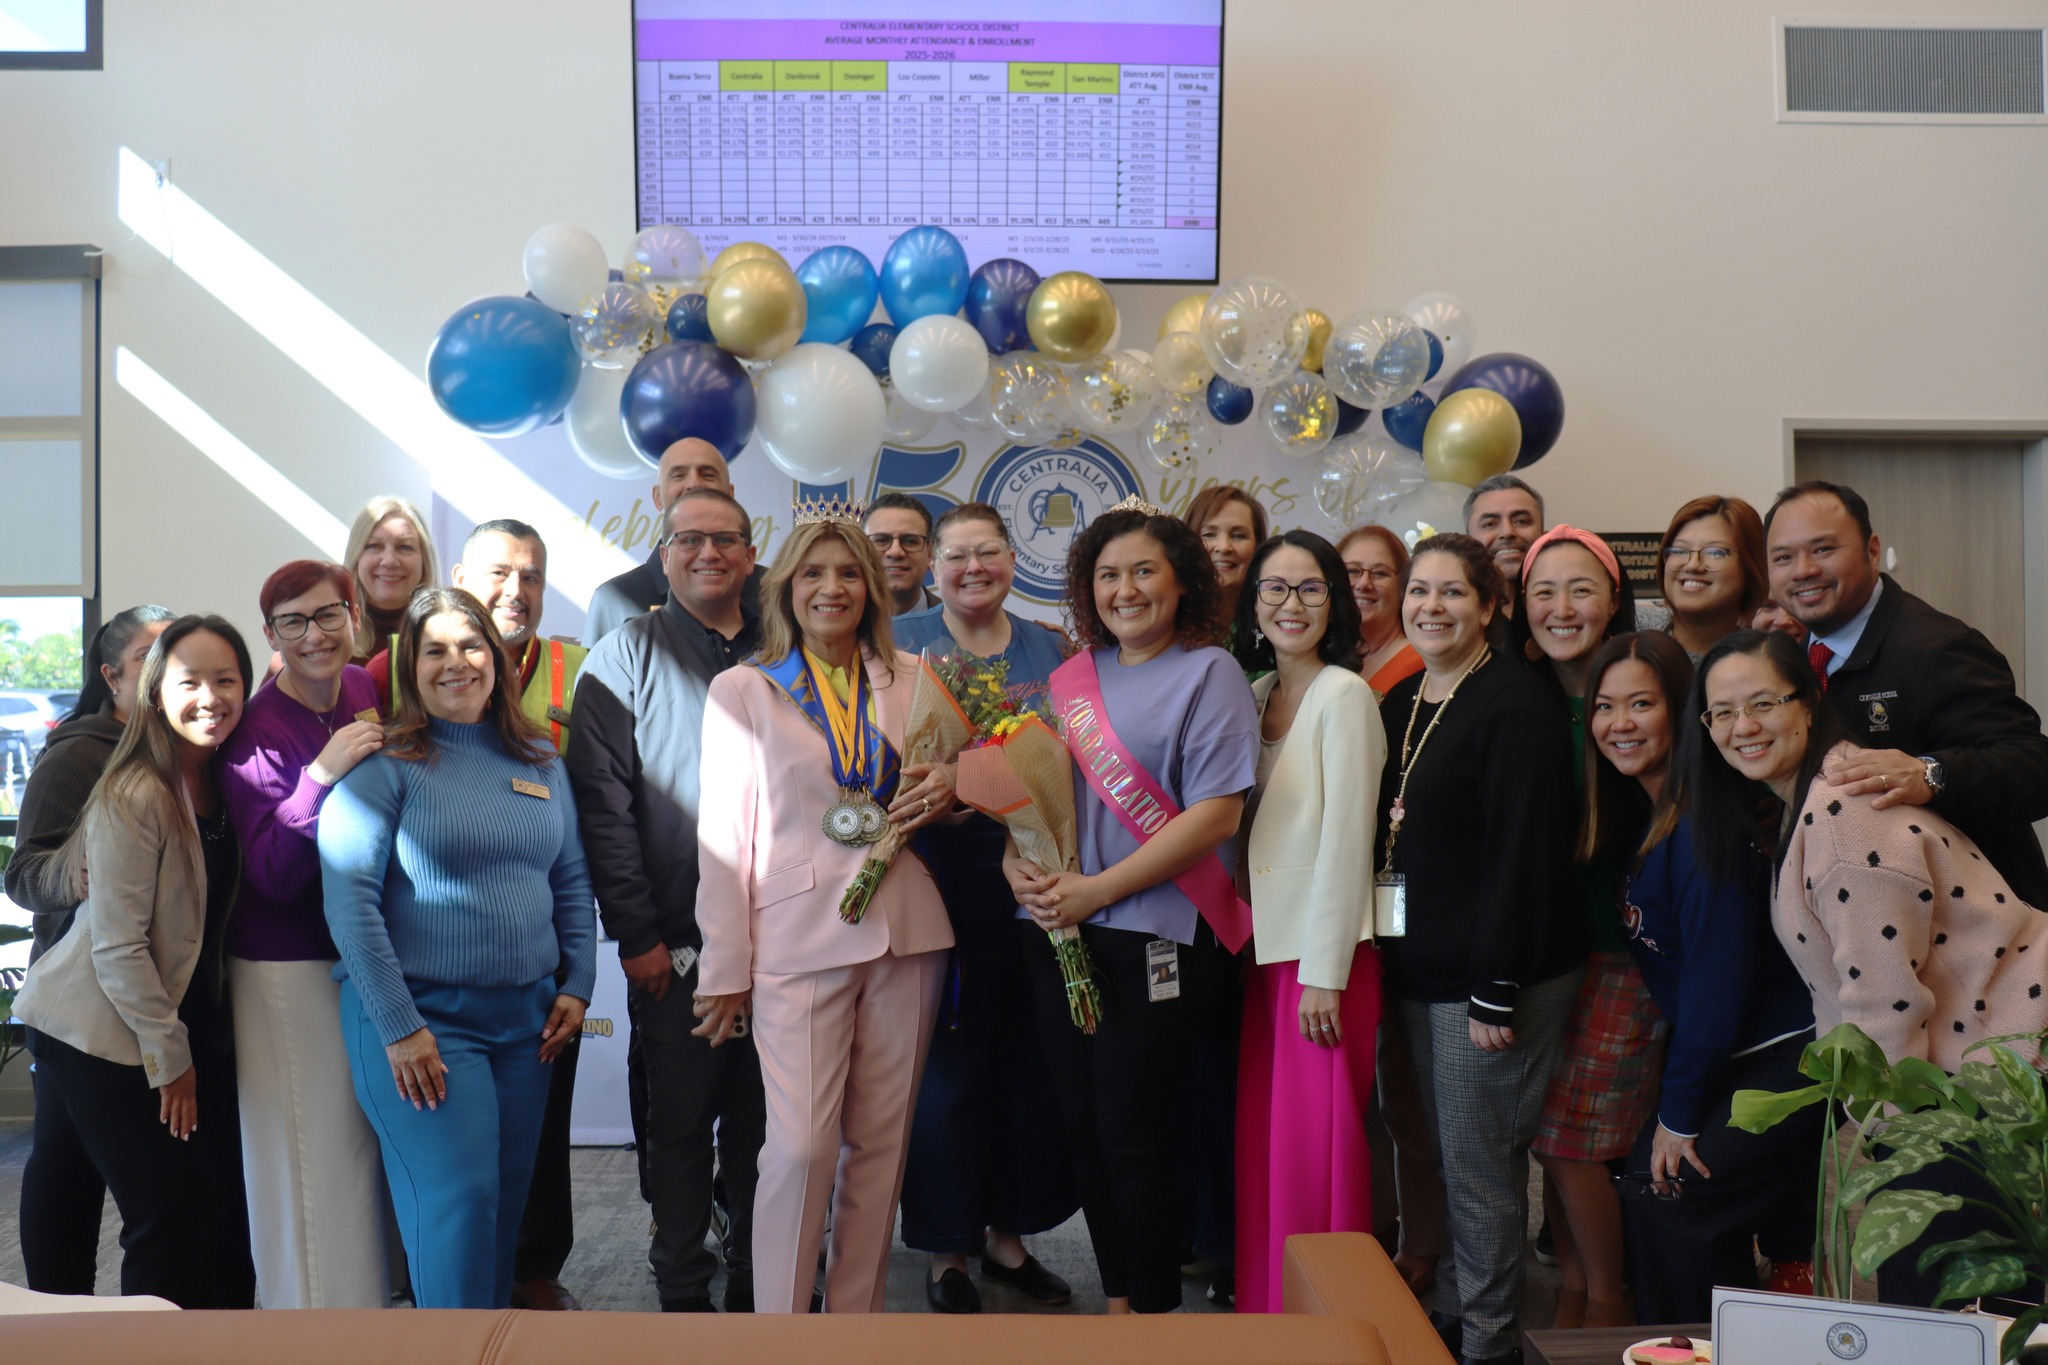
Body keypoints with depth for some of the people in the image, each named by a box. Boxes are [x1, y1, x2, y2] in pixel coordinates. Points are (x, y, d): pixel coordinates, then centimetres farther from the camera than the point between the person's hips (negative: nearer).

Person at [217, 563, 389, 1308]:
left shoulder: (364, 690, 1)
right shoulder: (257, 730, -15)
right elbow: (272, 876, -21)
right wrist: (321, 775, -30)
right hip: (290, 969, -5)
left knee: (363, 1141, 14)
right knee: (310, 1150, 2)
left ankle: (369, 1290, 29)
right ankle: (317, 1309, 18)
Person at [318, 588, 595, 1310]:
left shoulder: (540, 762, 12)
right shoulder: (383, 764, -5)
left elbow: (572, 880, 16)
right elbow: (349, 898, -12)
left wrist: (576, 985, 6)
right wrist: (399, 1027, -16)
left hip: (527, 1018, 5)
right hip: (417, 1018, -5)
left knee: (507, 1200, 10)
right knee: (457, 1198, -9)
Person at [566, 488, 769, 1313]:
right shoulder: (629, 655, 0)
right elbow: (602, 802, -6)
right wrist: (636, 933, -10)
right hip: (677, 944, -2)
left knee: (763, 1121, 11)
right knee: (681, 1122, 9)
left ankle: (757, 1282, 26)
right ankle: (683, 1291, 23)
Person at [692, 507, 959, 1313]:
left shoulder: (912, 680, 10)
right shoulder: (741, 690, 3)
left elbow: (947, 778, 22)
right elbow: (724, 836, 1)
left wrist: (948, 789, -4)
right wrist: (727, 968, -2)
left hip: (904, 930, 3)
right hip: (799, 938, -3)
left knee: (881, 1140, 9)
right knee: (801, 1144, -8)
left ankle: (858, 1314, 23)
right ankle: (780, 1324, 9)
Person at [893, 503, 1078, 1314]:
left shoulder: (1046, 649, 13)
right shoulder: (902, 641, 2)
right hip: (942, 878, -3)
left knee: (1030, 1064, 9)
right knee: (948, 1069, 1)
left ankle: (1009, 1234, 27)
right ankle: (948, 1250, 18)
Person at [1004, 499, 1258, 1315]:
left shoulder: (1208, 672, -5)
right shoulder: (1073, 677, 12)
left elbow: (1216, 816, -13)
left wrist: (1098, 889, -16)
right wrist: (1016, 862, -5)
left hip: (1158, 935, -6)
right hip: (1062, 932, 6)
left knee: (1131, 1134, -1)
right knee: (1083, 1127, 11)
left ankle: (1154, 1316, 17)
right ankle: (1116, 1305, 27)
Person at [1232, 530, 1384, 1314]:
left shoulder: (1343, 696, -9)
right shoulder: (1256, 696, 12)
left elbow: (1345, 838, -13)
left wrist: (1325, 975, -16)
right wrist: (1245, 928, 7)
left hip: (1325, 953, -7)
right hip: (1264, 944, 7)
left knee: (1313, 1147, -1)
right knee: (1261, 1142, 12)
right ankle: (1263, 1306, 25)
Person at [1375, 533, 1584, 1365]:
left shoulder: (1515, 705, -13)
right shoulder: (1399, 705, 12)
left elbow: (1526, 853, -18)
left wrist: (1497, 990, -20)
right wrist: (1400, 963, 13)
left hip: (1493, 973, -7)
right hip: (1420, 970, 7)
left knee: (1479, 1165, 1)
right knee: (1449, 1155, 16)